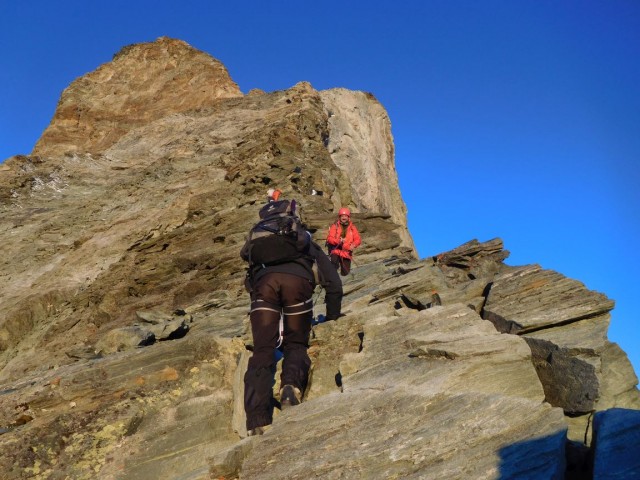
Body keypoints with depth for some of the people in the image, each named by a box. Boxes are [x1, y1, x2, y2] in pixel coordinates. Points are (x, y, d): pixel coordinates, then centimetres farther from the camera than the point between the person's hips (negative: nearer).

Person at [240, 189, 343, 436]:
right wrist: (332, 318, 41)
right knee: (296, 344, 16)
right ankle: (292, 385, -16)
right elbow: (333, 284, 32)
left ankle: (258, 422, -18)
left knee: (262, 352, 1)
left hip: (264, 281, 1)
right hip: (298, 280, 0)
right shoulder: (307, 241, 37)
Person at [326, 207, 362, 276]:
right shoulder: (335, 226, -4)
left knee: (345, 273, 1)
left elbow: (358, 239, -1)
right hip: (336, 250, -2)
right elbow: (329, 238, -11)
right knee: (334, 261, -35)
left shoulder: (352, 227, 3)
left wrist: (353, 245, -22)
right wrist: (338, 241, -29)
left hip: (346, 253, 2)